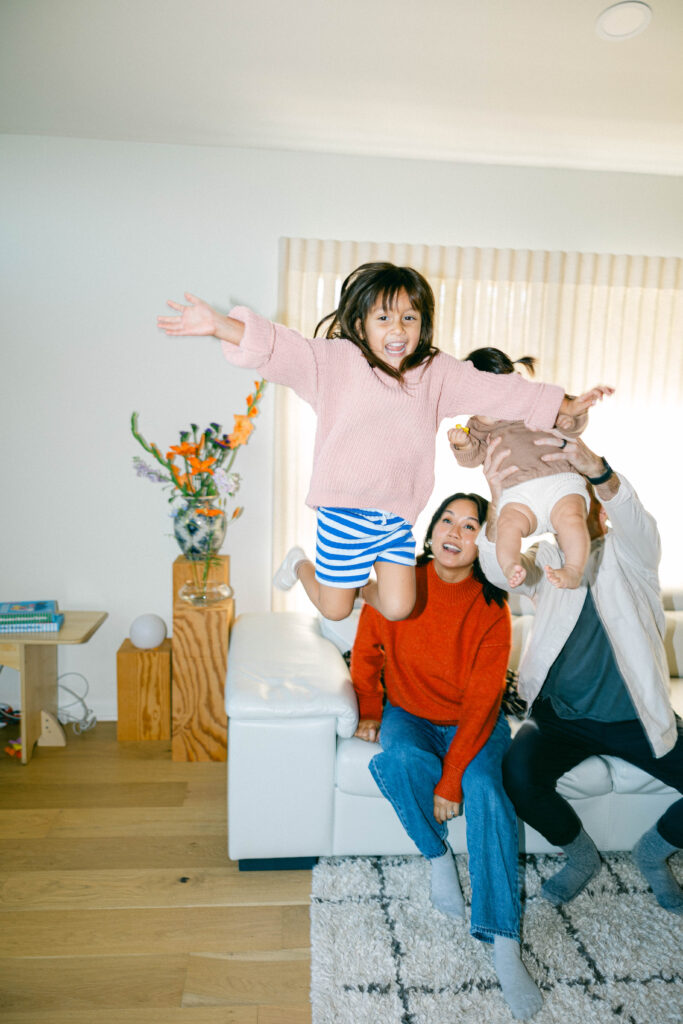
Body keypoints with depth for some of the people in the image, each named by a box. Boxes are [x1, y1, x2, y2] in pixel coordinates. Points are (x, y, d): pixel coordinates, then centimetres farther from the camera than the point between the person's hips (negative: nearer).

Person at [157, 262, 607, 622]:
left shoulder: (438, 372, 3)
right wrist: (217, 324, -34)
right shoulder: (337, 361, -9)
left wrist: (567, 405, 7)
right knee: (334, 610, 11)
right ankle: (301, 564, 44)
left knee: (398, 607, 0)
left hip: (398, 514, 4)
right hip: (345, 511, -3)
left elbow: (498, 390, 6)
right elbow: (278, 347, -19)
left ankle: (363, 586, 36)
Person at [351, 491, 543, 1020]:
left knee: (485, 789, -27)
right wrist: (370, 711, -1)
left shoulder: (491, 608, -17)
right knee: (403, 761, -31)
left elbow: (481, 699, -19)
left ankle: (505, 947, -17)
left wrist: (451, 779, -24)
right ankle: (438, 857, -3)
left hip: (475, 723, 0)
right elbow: (366, 652, 2)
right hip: (409, 714, 1)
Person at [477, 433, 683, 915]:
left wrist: (598, 470, -47)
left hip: (637, 717, 0)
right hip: (561, 714, 1)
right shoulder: (547, 558, 4)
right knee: (519, 775, -25)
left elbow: (634, 522, -24)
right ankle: (581, 853, 8)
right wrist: (498, 503, -41)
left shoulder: (629, 554, 1)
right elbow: (501, 570, -19)